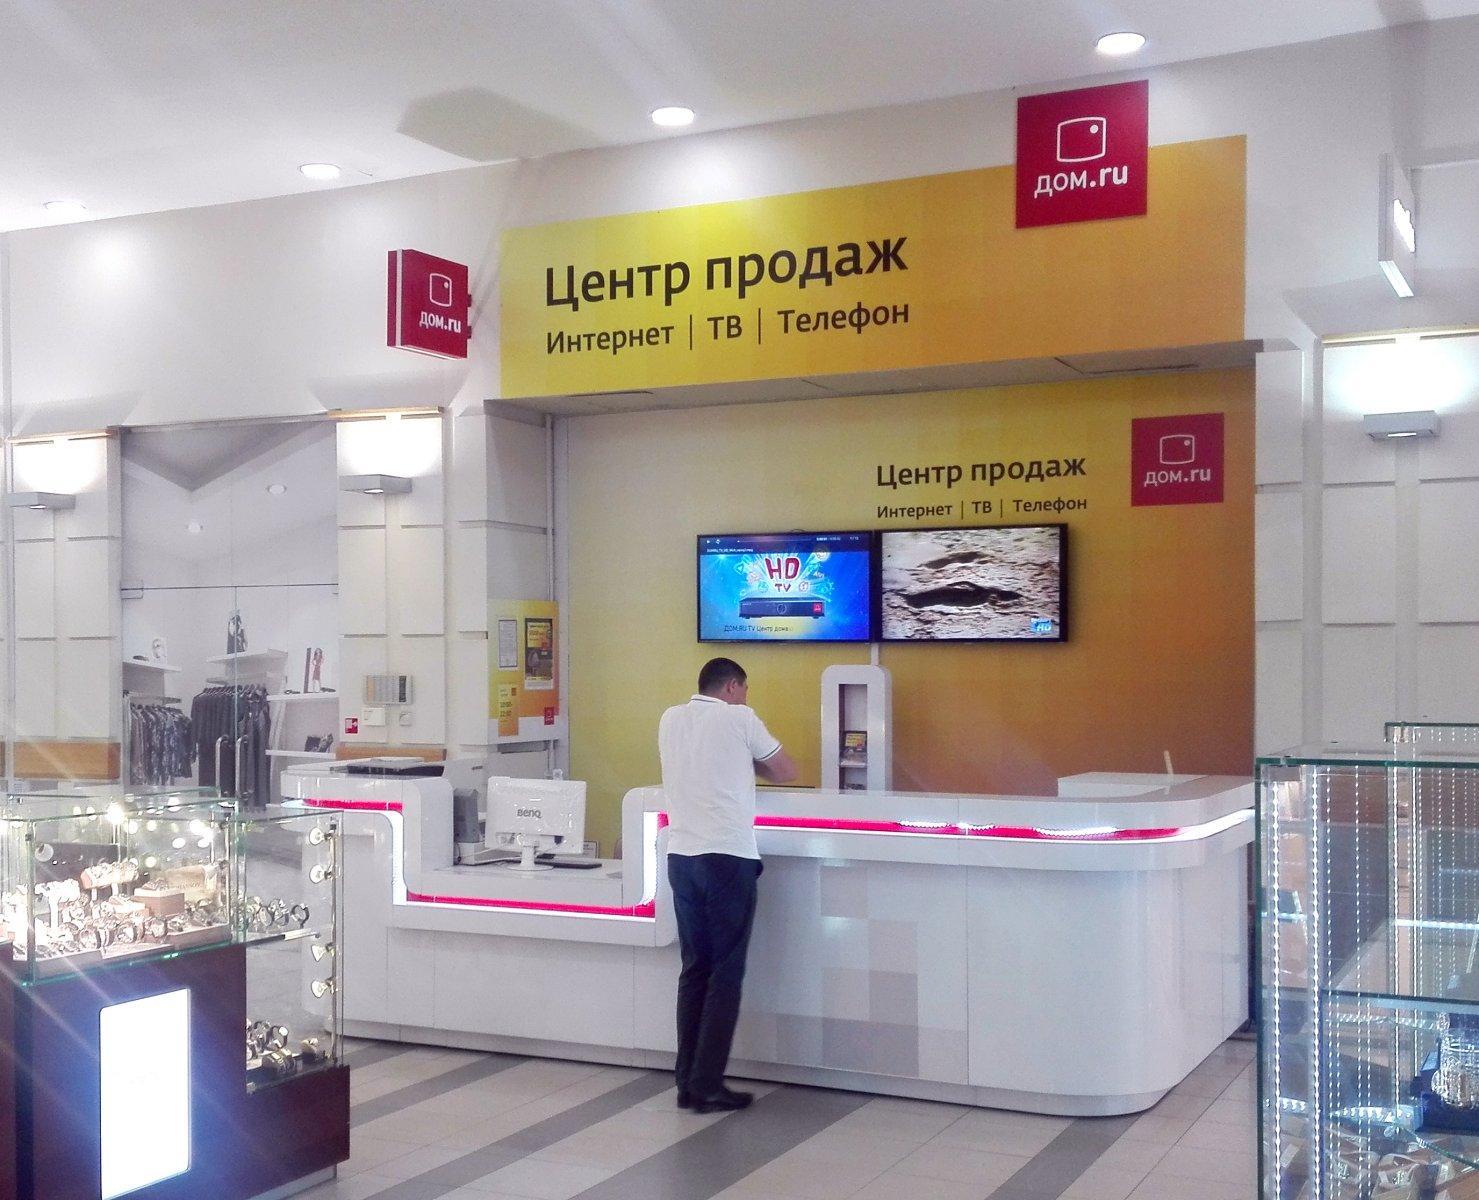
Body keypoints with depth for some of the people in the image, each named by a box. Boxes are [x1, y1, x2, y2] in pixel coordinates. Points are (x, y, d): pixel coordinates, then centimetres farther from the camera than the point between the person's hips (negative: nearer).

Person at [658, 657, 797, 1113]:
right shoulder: (739, 718, -3)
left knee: (694, 969, 12)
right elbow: (787, 772, 6)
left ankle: (688, 1082, 12)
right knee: (726, 973, 1)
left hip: (681, 857, 6)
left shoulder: (671, 719, 12)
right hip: (727, 858, -6)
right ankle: (707, 1086, 2)